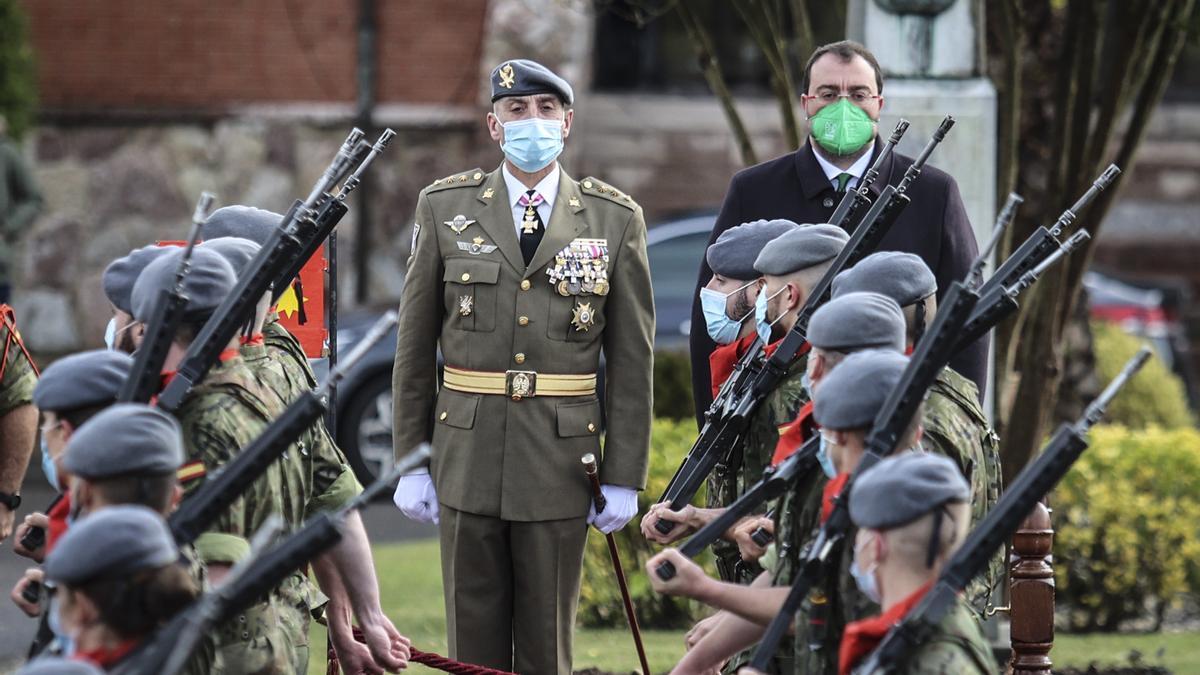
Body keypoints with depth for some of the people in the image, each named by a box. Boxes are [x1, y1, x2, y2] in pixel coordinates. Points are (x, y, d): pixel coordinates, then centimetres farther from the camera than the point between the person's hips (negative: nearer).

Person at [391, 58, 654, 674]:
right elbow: (415, 344, 6)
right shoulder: (445, 207, 4)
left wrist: (623, 478, -1)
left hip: (561, 459, -1)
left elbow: (632, 357, 3)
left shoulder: (615, 219, 2)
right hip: (467, 455, 1)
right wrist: (410, 462, 3)